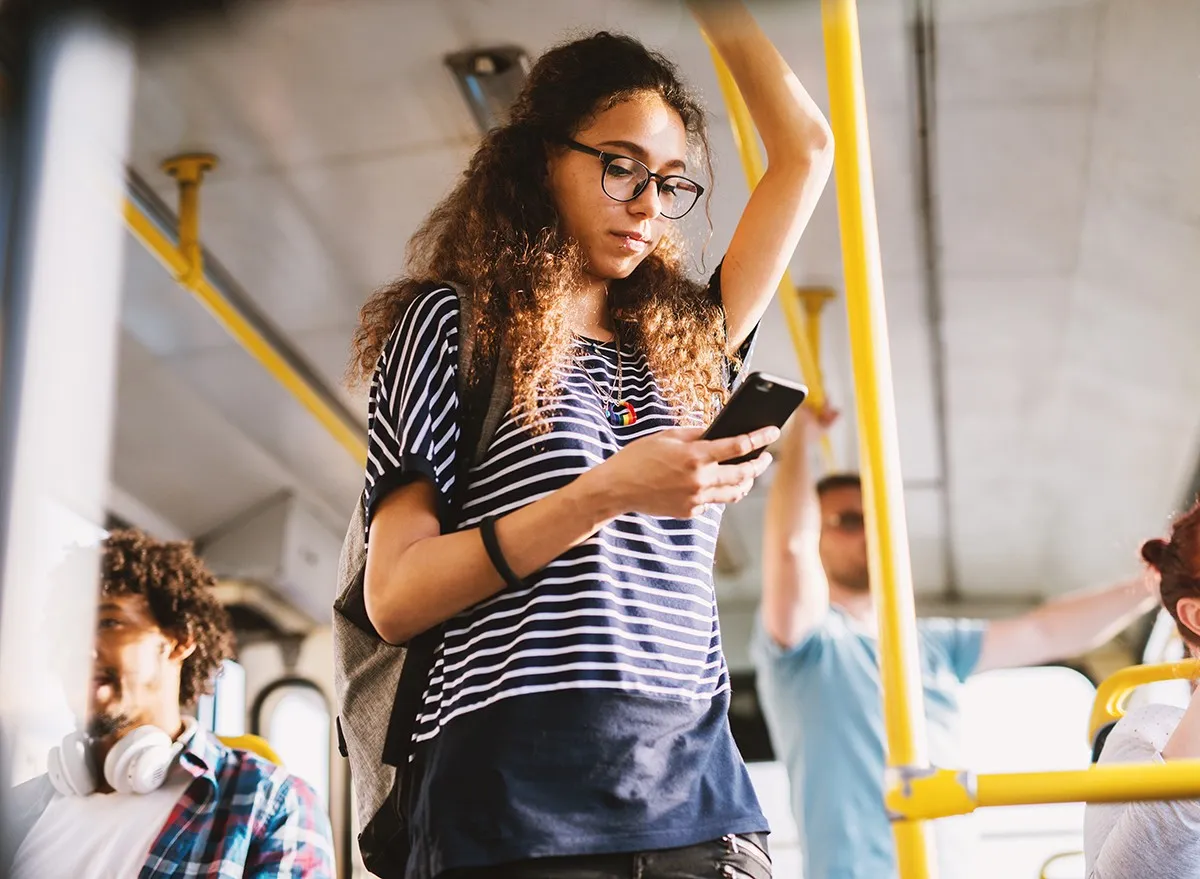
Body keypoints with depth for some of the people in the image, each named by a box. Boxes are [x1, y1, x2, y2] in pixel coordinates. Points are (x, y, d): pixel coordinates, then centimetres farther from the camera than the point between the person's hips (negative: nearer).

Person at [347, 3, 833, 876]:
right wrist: (605, 494, -15)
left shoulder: (683, 343, 17)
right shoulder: (452, 325, 3)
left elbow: (805, 149, 21)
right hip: (522, 806, -4)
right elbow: (393, 598, -6)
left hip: (700, 800, 5)